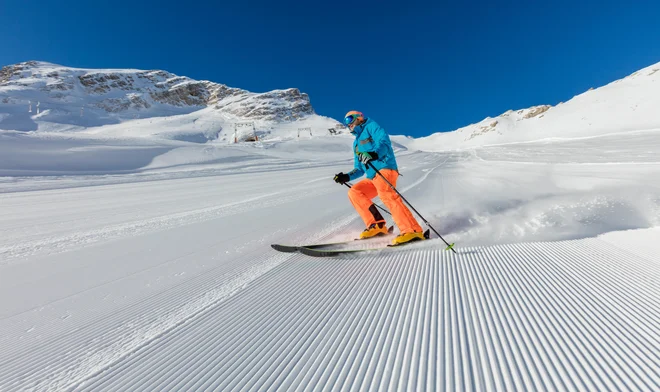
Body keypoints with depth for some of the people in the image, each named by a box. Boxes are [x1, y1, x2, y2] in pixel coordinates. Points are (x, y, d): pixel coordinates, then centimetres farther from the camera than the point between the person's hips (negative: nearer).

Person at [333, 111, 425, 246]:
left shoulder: (371, 126, 12)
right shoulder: (357, 143, 32)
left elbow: (384, 142, -11)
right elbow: (359, 169, 34)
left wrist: (374, 153, -32)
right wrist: (347, 177, 18)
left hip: (384, 169, -8)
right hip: (372, 177, 9)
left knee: (385, 194, -32)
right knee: (354, 192, -3)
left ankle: (413, 230, -36)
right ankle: (377, 225, -9)